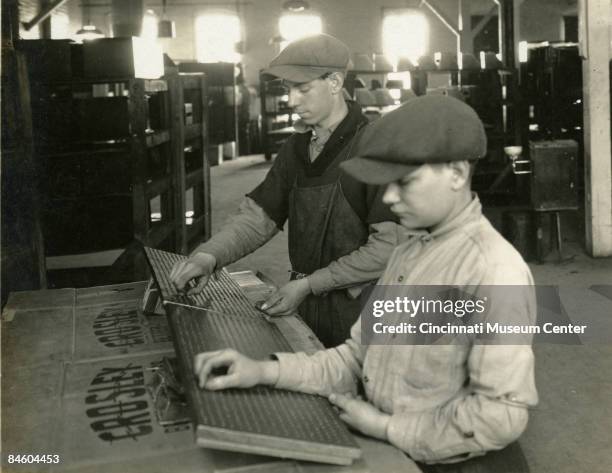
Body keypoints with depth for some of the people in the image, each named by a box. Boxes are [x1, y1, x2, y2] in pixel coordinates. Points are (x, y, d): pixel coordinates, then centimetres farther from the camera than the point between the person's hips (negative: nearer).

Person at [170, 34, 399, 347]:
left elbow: (389, 246, -20)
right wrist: (210, 254, -13)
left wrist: (309, 284, -18)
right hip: (304, 310, 6)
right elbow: (258, 215, 5)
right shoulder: (297, 147, 6)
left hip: (357, 311, -6)